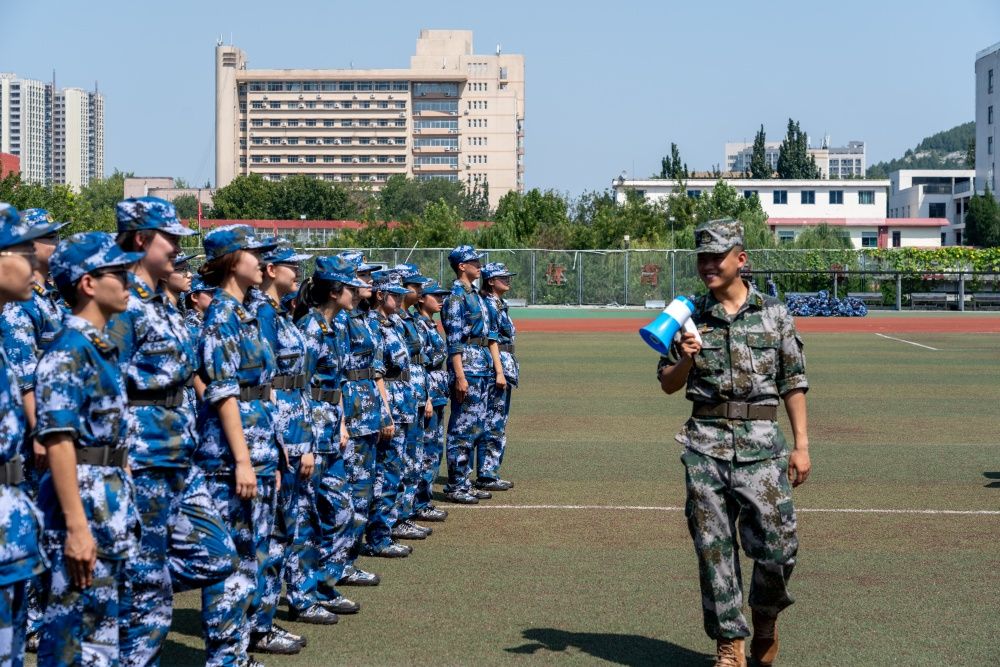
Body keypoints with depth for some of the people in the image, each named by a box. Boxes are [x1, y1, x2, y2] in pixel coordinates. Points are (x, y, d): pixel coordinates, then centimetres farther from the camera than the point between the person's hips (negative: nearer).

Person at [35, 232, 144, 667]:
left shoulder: (103, 348, 13)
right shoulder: (68, 351, -15)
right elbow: (58, 440, -20)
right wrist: (77, 526, -24)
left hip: (113, 497, 9)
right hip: (81, 499, -9)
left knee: (106, 620, 15)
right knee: (74, 627, -3)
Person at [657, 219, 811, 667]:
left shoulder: (774, 314, 5)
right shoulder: (691, 316, 9)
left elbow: (793, 382, 6)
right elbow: (668, 384, 12)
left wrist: (801, 444, 1)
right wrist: (686, 360, -9)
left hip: (761, 442, -1)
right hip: (705, 443, 1)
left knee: (777, 545, -6)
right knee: (714, 547, 2)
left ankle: (765, 617, 23)